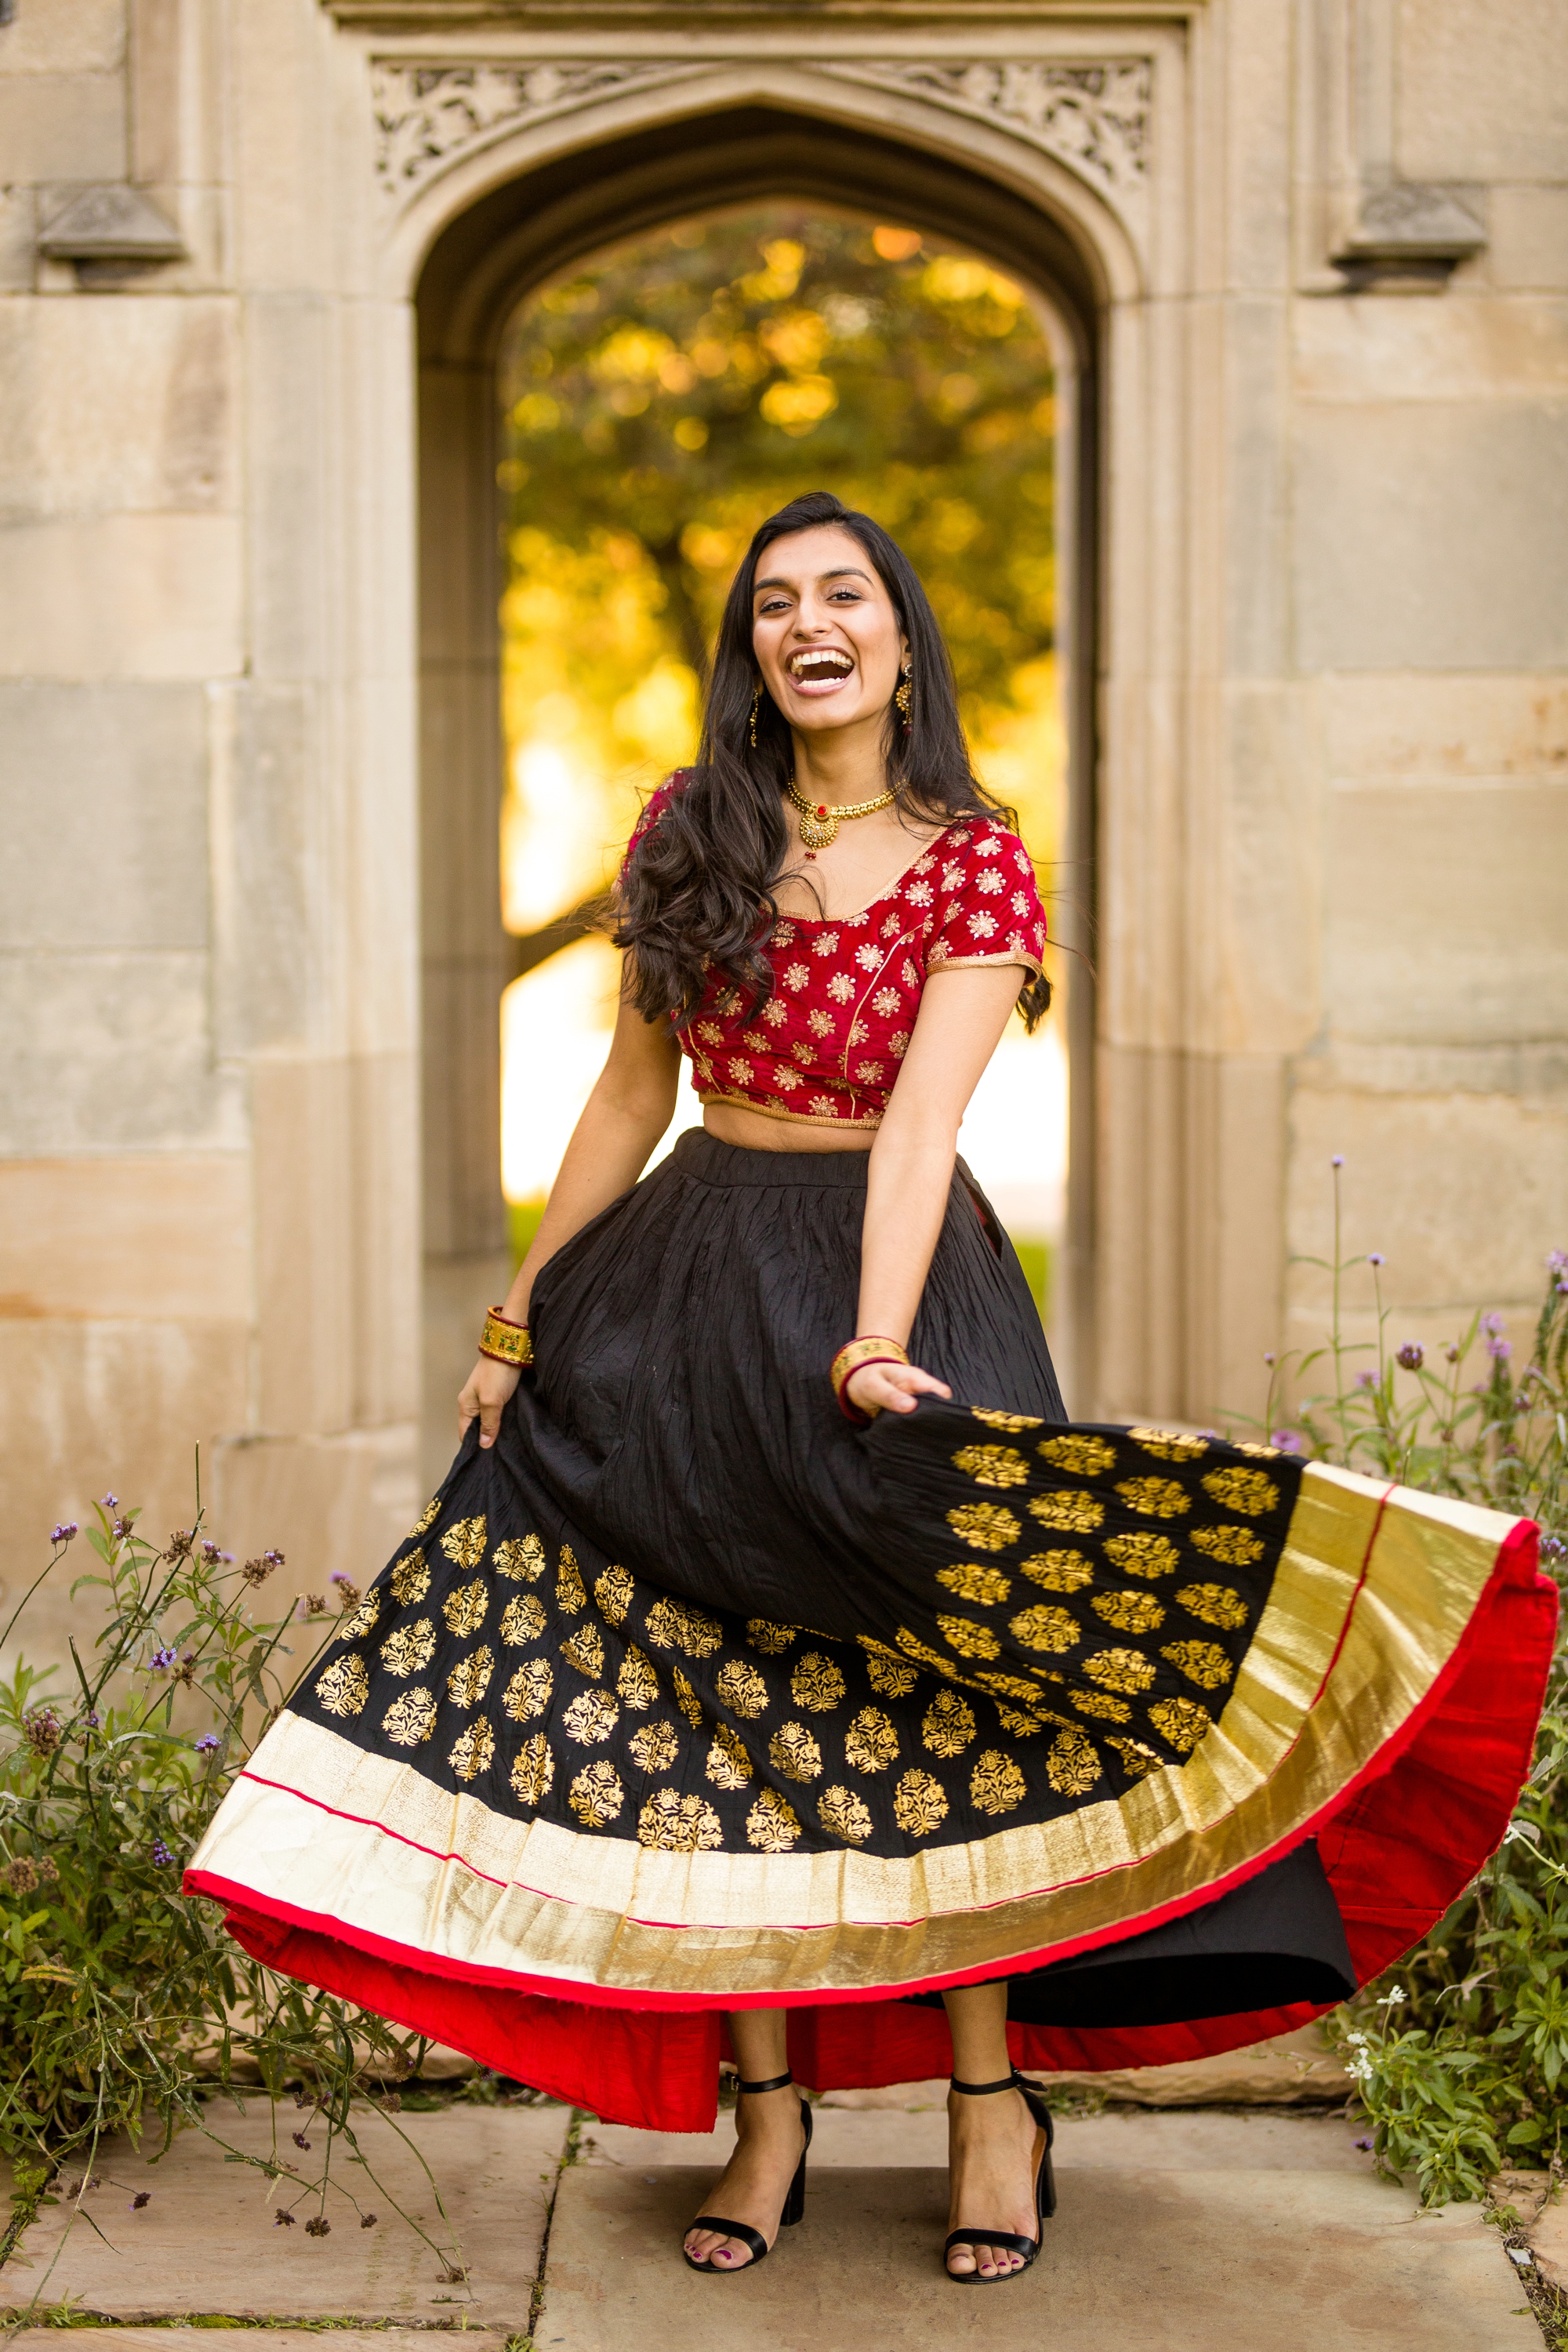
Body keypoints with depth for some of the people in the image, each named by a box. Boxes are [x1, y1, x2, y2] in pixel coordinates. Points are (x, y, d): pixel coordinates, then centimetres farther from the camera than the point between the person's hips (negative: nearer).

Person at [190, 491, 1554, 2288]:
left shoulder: (973, 861, -6)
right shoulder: (687, 834, 4)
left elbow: (918, 1117, -17)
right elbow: (632, 1092, 10)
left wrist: (874, 1348, -29)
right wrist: (522, 1318, 10)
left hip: (893, 1267, -3)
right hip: (691, 1280, 4)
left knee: (929, 1681, 0)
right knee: (722, 1690, 5)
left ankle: (992, 2100, 14)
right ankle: (767, 2112, 15)